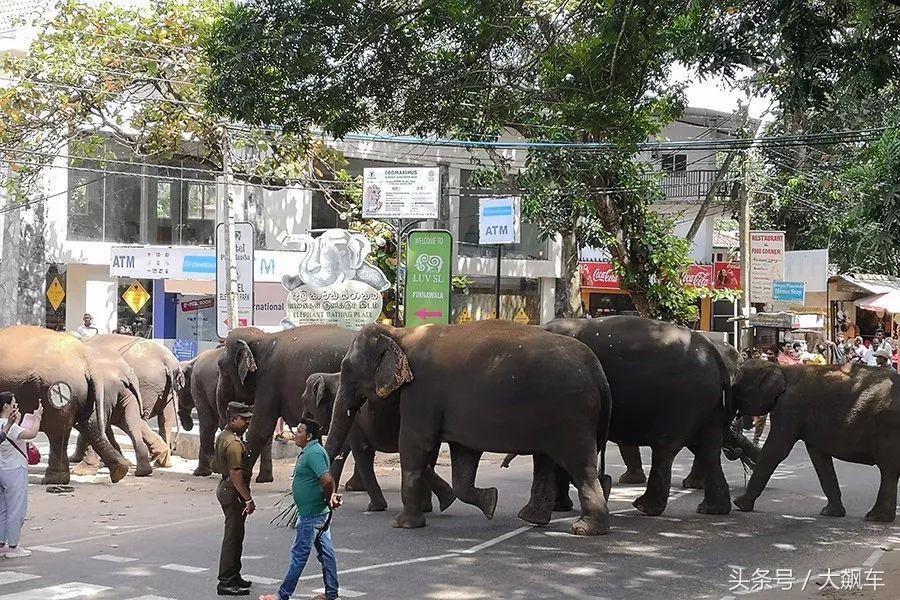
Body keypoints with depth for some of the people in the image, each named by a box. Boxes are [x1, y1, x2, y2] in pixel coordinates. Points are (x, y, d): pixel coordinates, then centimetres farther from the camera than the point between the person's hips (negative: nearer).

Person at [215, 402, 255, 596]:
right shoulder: (234, 443, -21)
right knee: (233, 537, -6)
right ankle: (226, 582, -2)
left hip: (225, 487, 11)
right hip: (233, 492, -11)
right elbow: (236, 474, -26)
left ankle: (233, 576, 26)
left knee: (234, 536, 18)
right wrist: (248, 499, -23)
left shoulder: (223, 436, 12)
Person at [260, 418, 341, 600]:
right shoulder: (309, 451, 14)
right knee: (325, 551, 13)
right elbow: (327, 481, 20)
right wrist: (330, 498, 8)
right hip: (319, 512, 11)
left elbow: (327, 480, -30)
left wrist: (328, 499, -15)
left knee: (299, 554, -3)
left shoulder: (314, 453, -20)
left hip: (311, 513, -11)